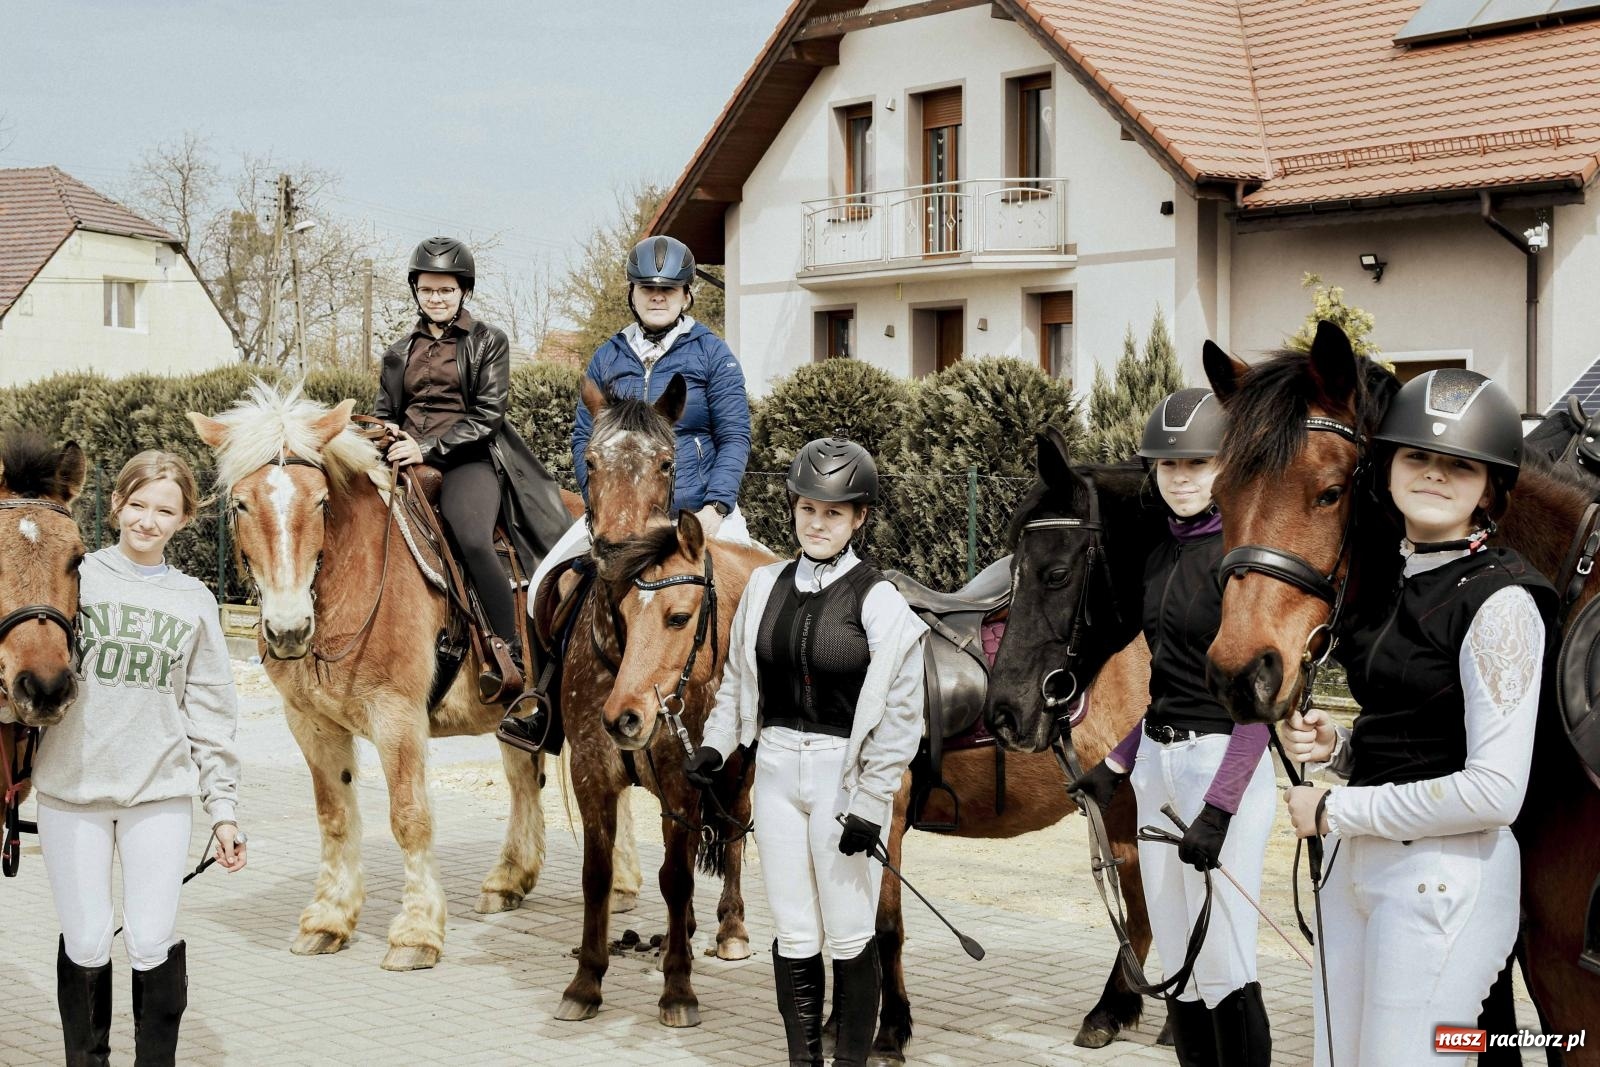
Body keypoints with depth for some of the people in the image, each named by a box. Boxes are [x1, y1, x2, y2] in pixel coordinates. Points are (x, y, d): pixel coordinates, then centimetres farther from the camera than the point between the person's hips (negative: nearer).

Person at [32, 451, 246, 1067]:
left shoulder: (194, 603, 7)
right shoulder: (78, 578, 3)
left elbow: (210, 714, 8)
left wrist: (223, 806, 5)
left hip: (160, 790, 1)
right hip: (71, 788, 0)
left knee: (153, 942, -2)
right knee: (85, 944, 2)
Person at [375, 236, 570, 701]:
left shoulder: (488, 342, 7)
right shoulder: (400, 352, 20)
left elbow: (487, 415, -2)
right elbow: (383, 411, 26)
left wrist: (428, 449, -13)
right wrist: (385, 433, -1)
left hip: (468, 458, -4)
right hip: (407, 459, 5)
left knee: (472, 537, -33)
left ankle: (510, 657, -25)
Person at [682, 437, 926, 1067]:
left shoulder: (879, 601, -9)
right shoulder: (766, 586, 5)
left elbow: (900, 714, -9)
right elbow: (737, 678, 17)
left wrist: (869, 803, -13)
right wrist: (714, 745, 3)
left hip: (844, 773, -4)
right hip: (777, 768, 4)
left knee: (849, 937, 3)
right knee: (793, 936, 10)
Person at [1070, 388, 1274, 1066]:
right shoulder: (1162, 555, 12)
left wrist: (1219, 806, -22)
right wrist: (1116, 765, 15)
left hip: (1223, 762, -8)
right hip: (1157, 763, 8)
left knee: (1223, 965, -4)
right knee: (1177, 964, 12)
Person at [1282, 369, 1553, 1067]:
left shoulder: (1500, 601, -14)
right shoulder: (1383, 582, 10)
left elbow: (1495, 792, -21)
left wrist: (1333, 811, -14)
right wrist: (1333, 745, 0)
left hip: (1443, 876, -8)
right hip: (1354, 863, 8)